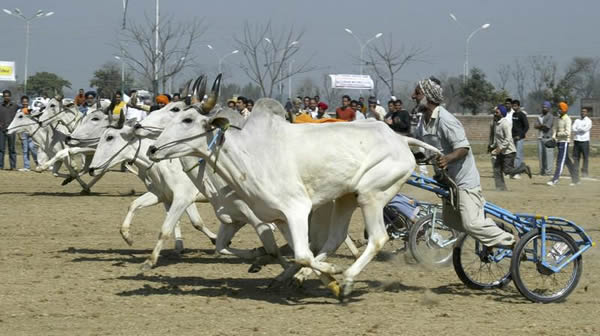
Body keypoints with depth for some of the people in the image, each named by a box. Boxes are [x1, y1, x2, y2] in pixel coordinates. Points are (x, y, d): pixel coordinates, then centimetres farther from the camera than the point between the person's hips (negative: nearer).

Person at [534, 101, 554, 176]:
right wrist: (543, 126, -7)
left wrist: (540, 126, 1)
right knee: (540, 154, 7)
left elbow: (547, 127, -14)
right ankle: (542, 170, 13)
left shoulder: (550, 116, -4)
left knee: (548, 154, -9)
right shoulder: (539, 116, 18)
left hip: (547, 138, -7)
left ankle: (548, 170, -9)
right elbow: (535, 126, 6)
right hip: (540, 138, 7)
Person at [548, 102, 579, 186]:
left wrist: (558, 134, -12)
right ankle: (575, 178, 22)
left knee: (560, 161, -10)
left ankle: (555, 180, -14)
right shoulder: (558, 119, 14)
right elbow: (555, 128, 13)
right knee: (567, 161, 14)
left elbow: (567, 132, -21)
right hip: (559, 141, 9)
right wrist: (554, 136, -5)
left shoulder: (567, 119, -12)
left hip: (564, 141, -9)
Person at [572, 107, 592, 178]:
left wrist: (578, 128, -2)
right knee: (575, 156, 1)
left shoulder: (588, 121, 3)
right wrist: (582, 129, -10)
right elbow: (573, 129, 0)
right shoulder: (577, 121, 15)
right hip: (576, 140, 4)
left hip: (585, 140, -4)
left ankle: (584, 172, -1)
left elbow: (586, 129, -12)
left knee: (585, 157, -4)